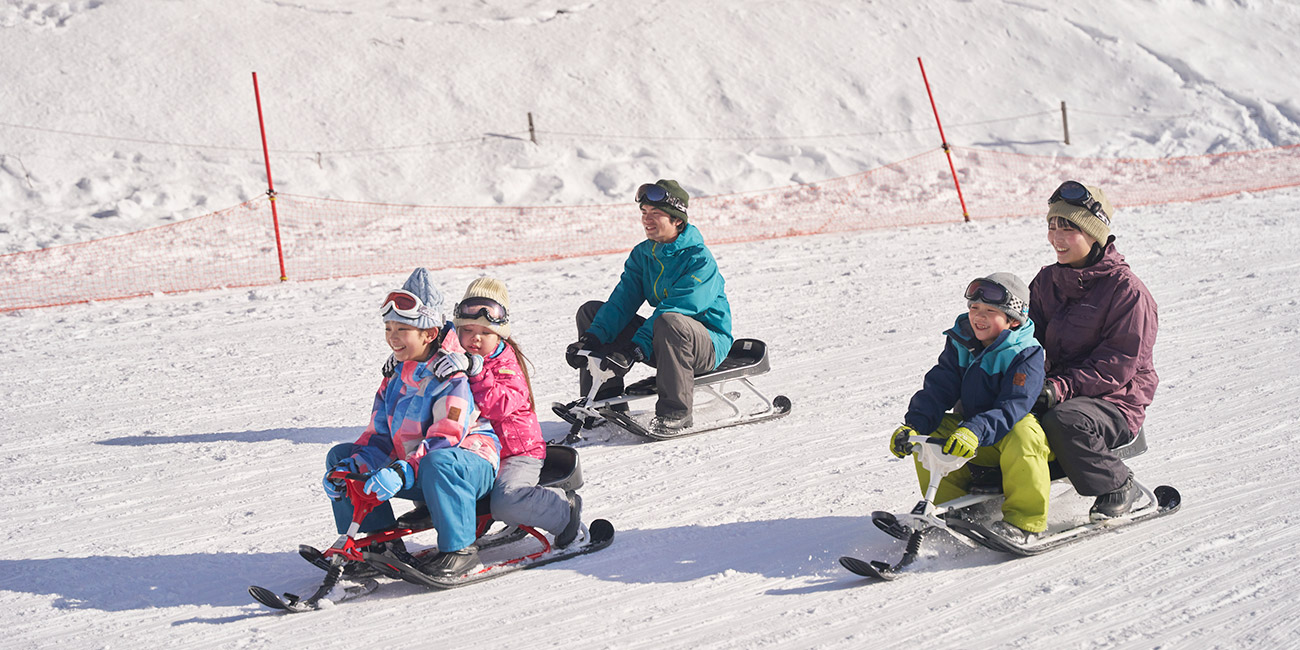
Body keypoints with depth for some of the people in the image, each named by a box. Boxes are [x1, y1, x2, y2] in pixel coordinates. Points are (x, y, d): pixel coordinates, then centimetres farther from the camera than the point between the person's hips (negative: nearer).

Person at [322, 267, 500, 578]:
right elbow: (379, 436, 8)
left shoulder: (451, 377, -18)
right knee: (340, 456, 3)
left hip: (471, 462, -8)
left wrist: (403, 471, -41)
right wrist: (351, 466, -11)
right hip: (416, 476, 9)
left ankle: (459, 548, -25)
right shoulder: (395, 380, 9)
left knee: (439, 462, -43)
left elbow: (445, 438, -28)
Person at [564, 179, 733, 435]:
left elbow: (674, 310, -30)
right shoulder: (642, 254, 4)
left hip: (709, 344, -7)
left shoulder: (699, 259, -20)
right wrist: (592, 339, -21)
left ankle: (676, 411, -28)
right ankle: (606, 400, 1)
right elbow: (623, 300, -4)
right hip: (664, 344, 8)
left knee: (669, 322, -41)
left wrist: (634, 349, -39)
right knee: (591, 311, 1)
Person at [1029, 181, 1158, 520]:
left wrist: (1063, 387, -30)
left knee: (1063, 421, -37)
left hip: (1115, 402, -6)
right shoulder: (1048, 281, 10)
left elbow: (1118, 365, -18)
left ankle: (1118, 487, -13)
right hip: (1061, 391, 6)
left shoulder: (1127, 291, -13)